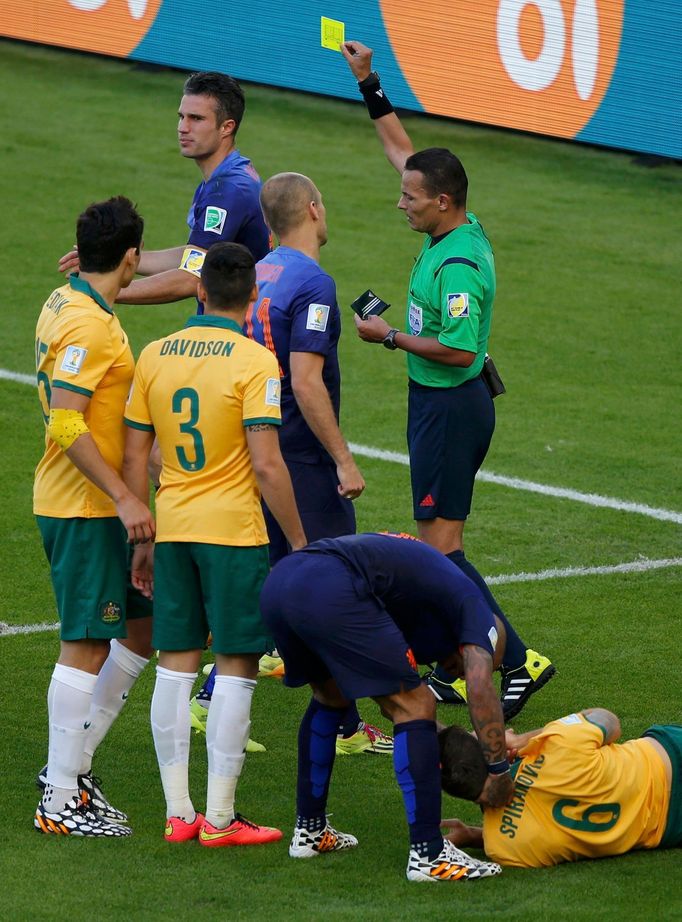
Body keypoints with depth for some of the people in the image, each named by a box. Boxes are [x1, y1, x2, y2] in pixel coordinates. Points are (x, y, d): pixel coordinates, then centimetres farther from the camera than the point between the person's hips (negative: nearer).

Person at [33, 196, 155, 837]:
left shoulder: (64, 304, 11)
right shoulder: (87, 324, -19)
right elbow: (66, 425, -25)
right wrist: (125, 499, -25)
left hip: (95, 503, 10)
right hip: (84, 509, -10)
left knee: (145, 622, 14)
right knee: (87, 646, -5)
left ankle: (72, 760, 19)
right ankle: (61, 801, 0)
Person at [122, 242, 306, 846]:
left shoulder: (155, 356, 5)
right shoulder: (255, 363, -11)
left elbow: (134, 457, 8)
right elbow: (267, 466, -15)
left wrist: (142, 540, 17)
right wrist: (299, 542, -6)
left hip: (172, 528, 5)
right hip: (234, 530, -5)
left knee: (175, 665, 9)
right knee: (235, 668, 0)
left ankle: (178, 813, 12)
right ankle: (219, 818, -1)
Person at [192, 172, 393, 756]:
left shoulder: (258, 275, 8)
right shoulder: (312, 283, -17)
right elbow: (306, 384, -23)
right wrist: (344, 462, -19)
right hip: (303, 460, -8)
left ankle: (213, 700, 17)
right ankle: (342, 726, 4)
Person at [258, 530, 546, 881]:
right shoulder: (471, 603, 18)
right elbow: (480, 689, 2)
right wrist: (498, 771, 8)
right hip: (330, 591, -9)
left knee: (330, 696, 33)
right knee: (414, 706, 4)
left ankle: (308, 832, 38)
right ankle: (427, 856, 2)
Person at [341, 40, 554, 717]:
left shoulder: (459, 264, -23)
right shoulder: (454, 230, 4)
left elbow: (457, 350, -28)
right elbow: (401, 148, 14)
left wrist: (389, 336, -16)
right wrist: (368, 82, 11)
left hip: (450, 407, -10)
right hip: (440, 404, 10)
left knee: (441, 545, -9)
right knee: (439, 541, 13)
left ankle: (517, 661, -9)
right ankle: (455, 671, 19)